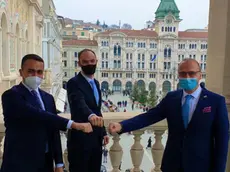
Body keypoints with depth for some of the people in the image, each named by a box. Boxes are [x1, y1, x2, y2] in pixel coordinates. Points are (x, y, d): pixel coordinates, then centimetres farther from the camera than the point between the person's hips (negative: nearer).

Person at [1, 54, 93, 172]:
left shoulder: (48, 98, 9)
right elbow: (37, 115, -27)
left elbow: (54, 132, 8)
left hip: (45, 162, 6)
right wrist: (72, 124, -30)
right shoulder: (11, 95, -12)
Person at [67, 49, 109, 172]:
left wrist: (103, 132, 14)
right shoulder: (74, 83, -14)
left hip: (96, 139, 8)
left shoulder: (96, 83, 12)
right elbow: (79, 104, -33)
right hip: (80, 140, -8)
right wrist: (91, 115, -53)